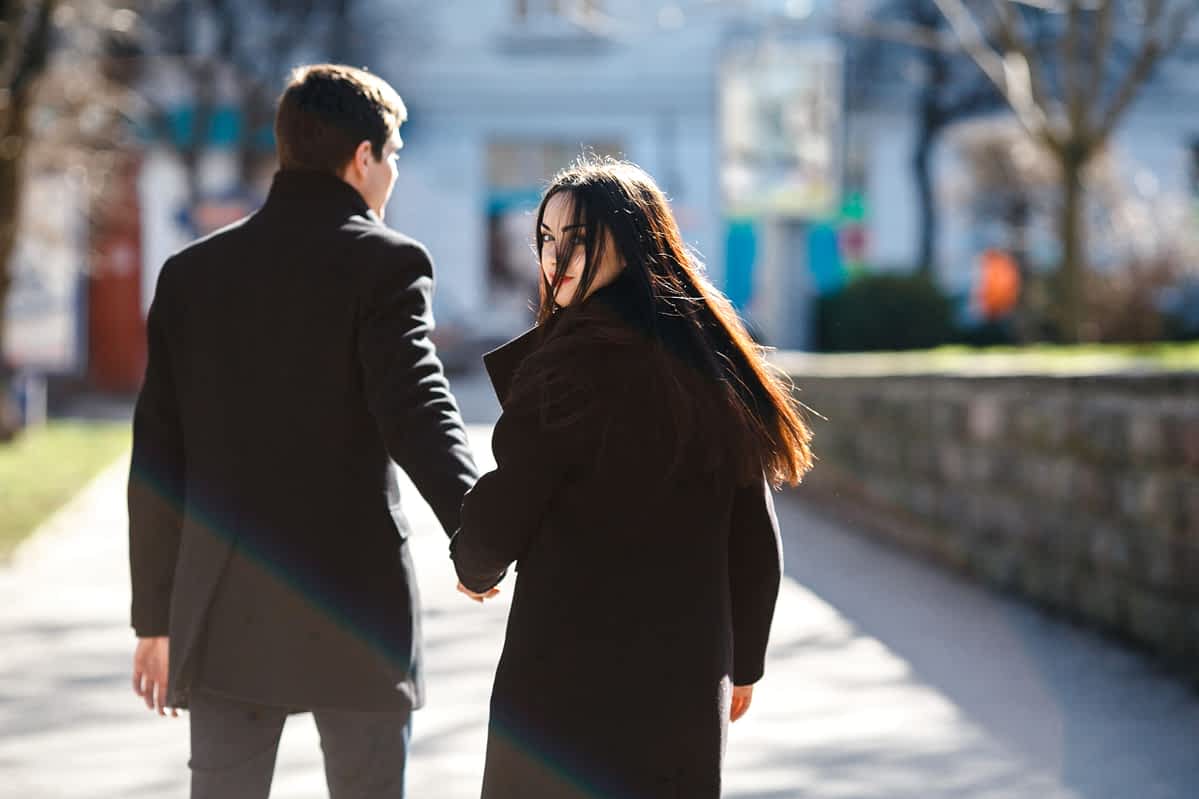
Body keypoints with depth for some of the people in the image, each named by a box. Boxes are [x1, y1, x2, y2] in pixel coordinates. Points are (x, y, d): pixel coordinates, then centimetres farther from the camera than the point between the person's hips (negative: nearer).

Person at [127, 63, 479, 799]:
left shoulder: (192, 272, 9)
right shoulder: (385, 263, -5)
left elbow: (157, 460, 10)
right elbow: (415, 408, -21)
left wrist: (156, 617, 15)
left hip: (225, 614, 4)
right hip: (355, 610, -4)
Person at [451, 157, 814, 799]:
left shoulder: (571, 362, -15)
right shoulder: (714, 361, 7)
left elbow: (496, 522, -12)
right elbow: (756, 547, 11)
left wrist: (474, 570, 11)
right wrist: (742, 664, 22)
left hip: (574, 678, -7)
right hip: (689, 679, 7)